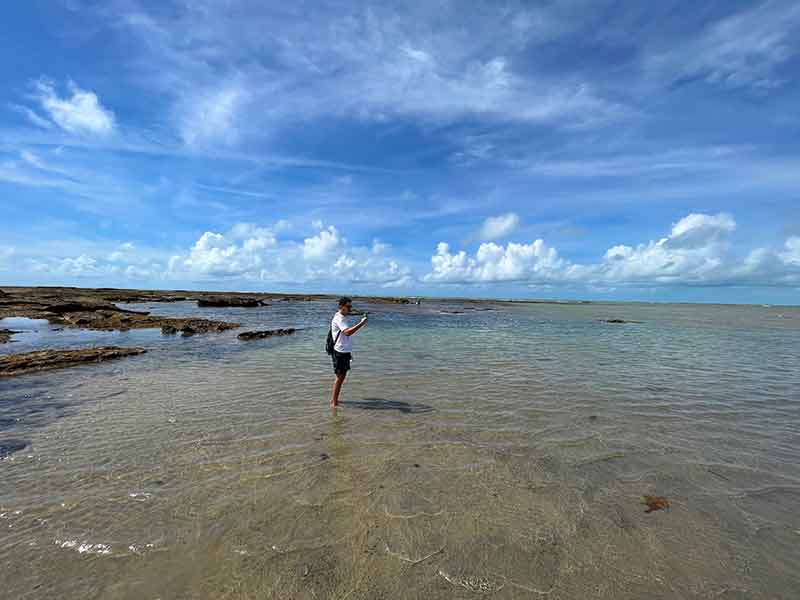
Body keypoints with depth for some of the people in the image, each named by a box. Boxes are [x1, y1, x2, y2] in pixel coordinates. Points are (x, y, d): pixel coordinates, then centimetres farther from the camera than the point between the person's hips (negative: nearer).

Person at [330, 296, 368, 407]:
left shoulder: (343, 317, 15)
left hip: (345, 351, 10)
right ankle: (334, 402, 5)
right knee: (340, 377, -3)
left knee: (342, 376, 14)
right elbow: (347, 332, -33)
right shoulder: (339, 318, -17)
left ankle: (333, 399, 24)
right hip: (340, 352, -10)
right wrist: (361, 324, -34)